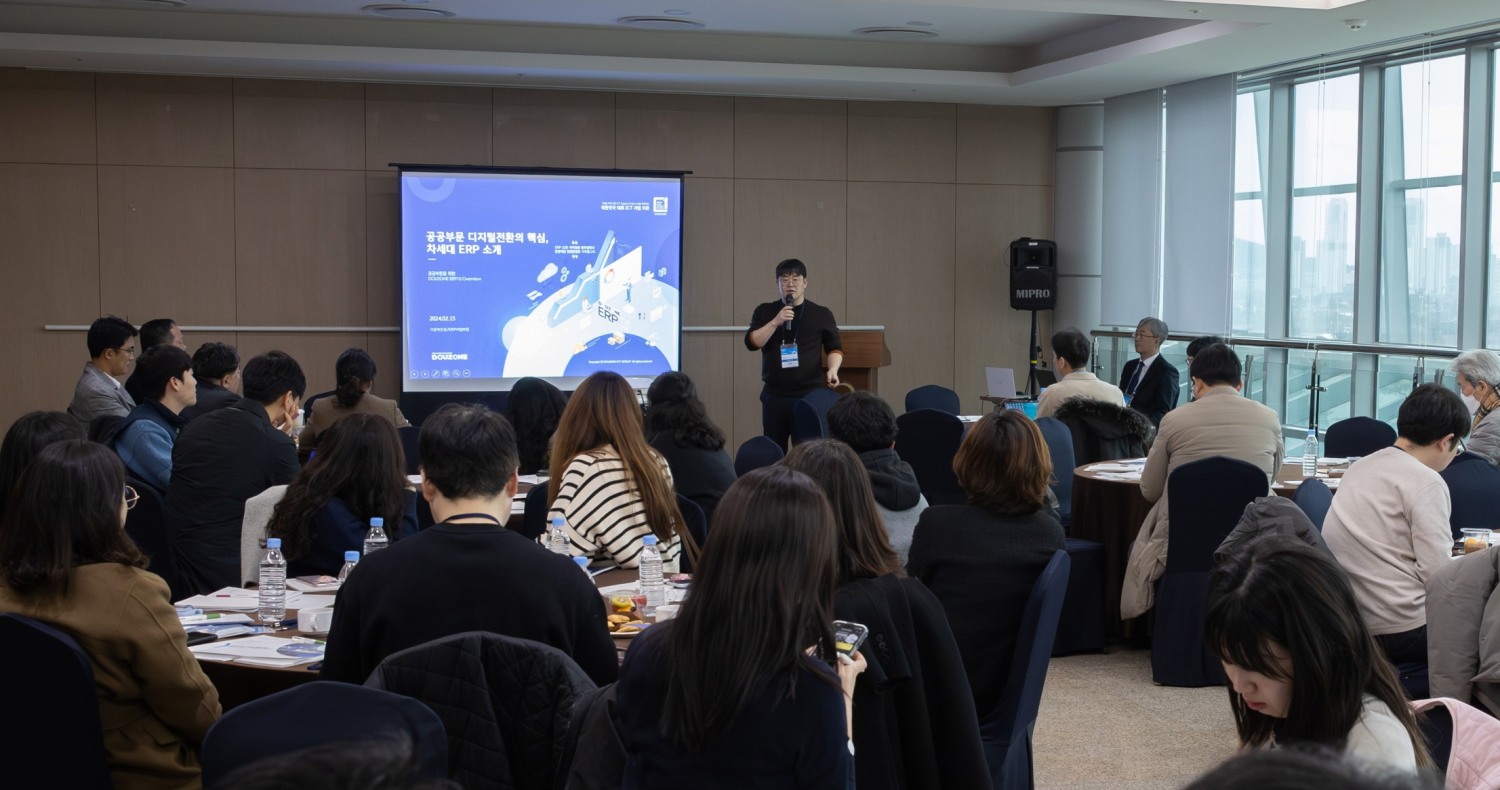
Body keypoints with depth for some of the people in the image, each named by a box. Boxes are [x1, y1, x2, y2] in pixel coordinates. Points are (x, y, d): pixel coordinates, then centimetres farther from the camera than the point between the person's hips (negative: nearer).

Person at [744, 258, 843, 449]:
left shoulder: (821, 314, 5)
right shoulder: (764, 311, 7)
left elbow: (834, 347, 6)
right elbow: (751, 343, -3)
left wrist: (833, 369, -13)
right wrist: (775, 322, -15)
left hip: (810, 393, -1)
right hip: (774, 395, 2)